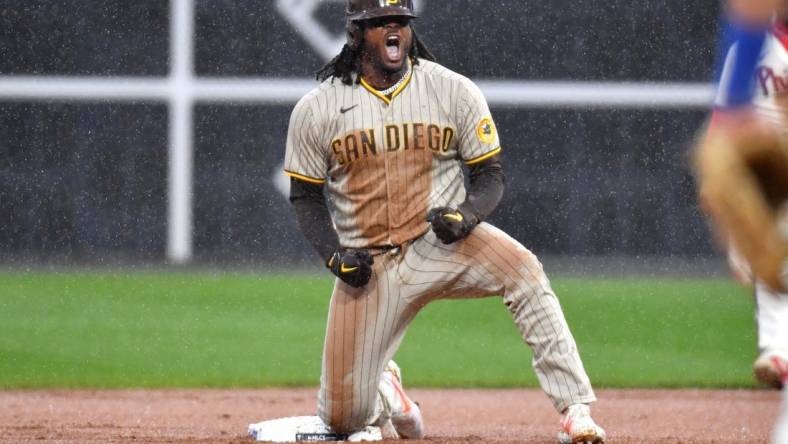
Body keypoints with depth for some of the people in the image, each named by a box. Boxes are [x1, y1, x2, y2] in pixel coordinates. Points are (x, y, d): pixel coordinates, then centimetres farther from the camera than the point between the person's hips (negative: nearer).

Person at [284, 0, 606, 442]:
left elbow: (490, 173, 1)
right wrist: (333, 254, -10)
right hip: (368, 265, 1)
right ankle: (382, 387, 39)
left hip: (442, 244, -1)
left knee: (524, 272, -35)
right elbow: (305, 195, 7)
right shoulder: (317, 110, -3)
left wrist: (468, 215, -21)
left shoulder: (454, 91, -4)